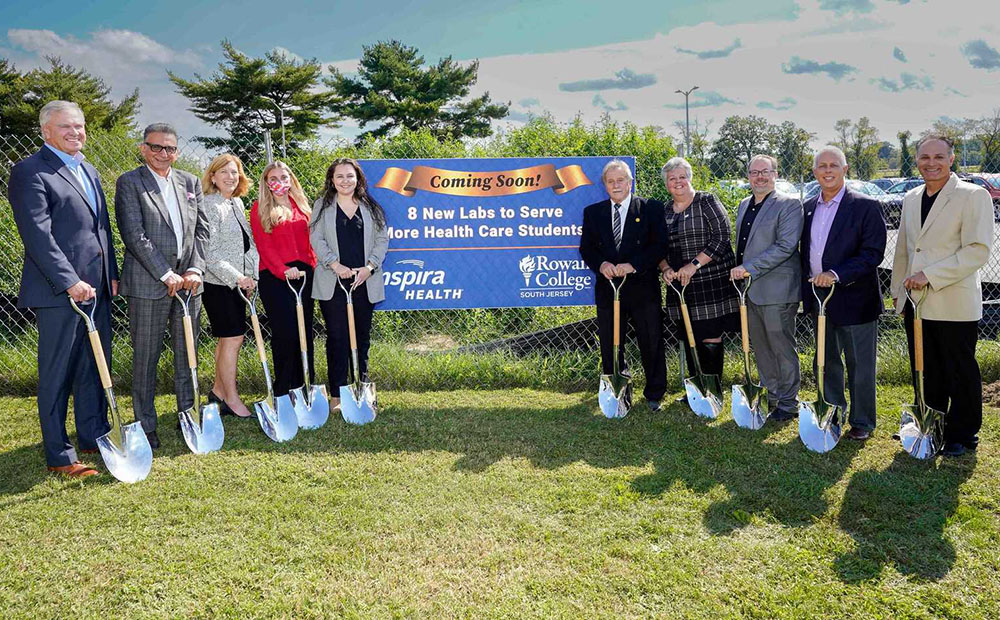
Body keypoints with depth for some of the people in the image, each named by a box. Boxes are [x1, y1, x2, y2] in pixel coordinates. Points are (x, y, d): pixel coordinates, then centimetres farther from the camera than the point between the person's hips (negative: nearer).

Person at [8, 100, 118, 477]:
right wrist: (70, 282, -21)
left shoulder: (89, 172, 18)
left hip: (97, 289, 8)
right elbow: (37, 234, -16)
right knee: (57, 373, 0)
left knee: (96, 366, 15)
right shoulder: (29, 172, -8)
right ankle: (59, 456, 9)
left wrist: (111, 274, 14)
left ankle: (94, 436, 28)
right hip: (58, 292, -8)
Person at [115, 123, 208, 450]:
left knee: (187, 355, 11)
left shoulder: (190, 182, 12)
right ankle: (146, 425, 13)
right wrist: (166, 275, -14)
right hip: (148, 284, -4)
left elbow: (202, 230, 9)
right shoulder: (129, 183, -3)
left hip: (189, 281, 5)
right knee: (146, 358, 3)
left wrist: (195, 269, -5)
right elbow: (134, 235, -11)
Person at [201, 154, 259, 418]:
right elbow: (209, 253, -20)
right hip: (218, 283, -8)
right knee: (232, 338, -5)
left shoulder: (237, 203, 12)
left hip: (239, 282, 8)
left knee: (229, 338, 13)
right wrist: (236, 277, -25)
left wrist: (251, 275, 13)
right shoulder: (209, 206, -14)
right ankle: (231, 399, 7)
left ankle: (219, 390, 26)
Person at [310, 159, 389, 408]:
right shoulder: (322, 206, 6)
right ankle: (337, 393, 4)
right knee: (337, 337, -2)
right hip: (333, 283, -2)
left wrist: (369, 267, -7)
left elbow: (382, 239, 7)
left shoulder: (371, 208, 11)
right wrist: (335, 265, -14)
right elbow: (316, 239, -1)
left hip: (364, 281, 2)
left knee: (362, 336, 8)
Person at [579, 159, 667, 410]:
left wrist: (633, 265, -18)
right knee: (610, 347, 9)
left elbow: (659, 245, -6)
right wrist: (601, 264, -14)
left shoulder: (651, 208, 1)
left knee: (651, 346, 6)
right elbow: (586, 248, 6)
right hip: (607, 289, 2)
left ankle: (654, 395, 21)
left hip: (643, 288, -2)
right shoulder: (592, 212, 10)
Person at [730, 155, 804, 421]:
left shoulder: (789, 205, -9)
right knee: (760, 348, 15)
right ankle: (770, 396, 28)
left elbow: (786, 246, -19)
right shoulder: (744, 205, 15)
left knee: (782, 347, 2)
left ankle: (788, 404, 13)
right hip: (749, 289, 7)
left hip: (776, 290, -7)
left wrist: (749, 268, -21)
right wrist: (739, 272, 13)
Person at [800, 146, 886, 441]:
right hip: (818, 297, 6)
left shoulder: (866, 206, -10)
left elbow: (874, 253, -16)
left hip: (854, 300, -6)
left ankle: (862, 422, 19)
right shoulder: (808, 207, 9)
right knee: (827, 361, 17)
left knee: (860, 366, 5)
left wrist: (836, 274, -25)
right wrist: (807, 289, 10)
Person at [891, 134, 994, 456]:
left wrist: (931, 275, -21)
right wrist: (898, 290, 19)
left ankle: (962, 435, 20)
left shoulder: (974, 196, -8)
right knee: (925, 373, 14)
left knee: (961, 374, 6)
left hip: (954, 305, -6)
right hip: (915, 304, 6)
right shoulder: (911, 199, 13)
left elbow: (978, 250, -16)